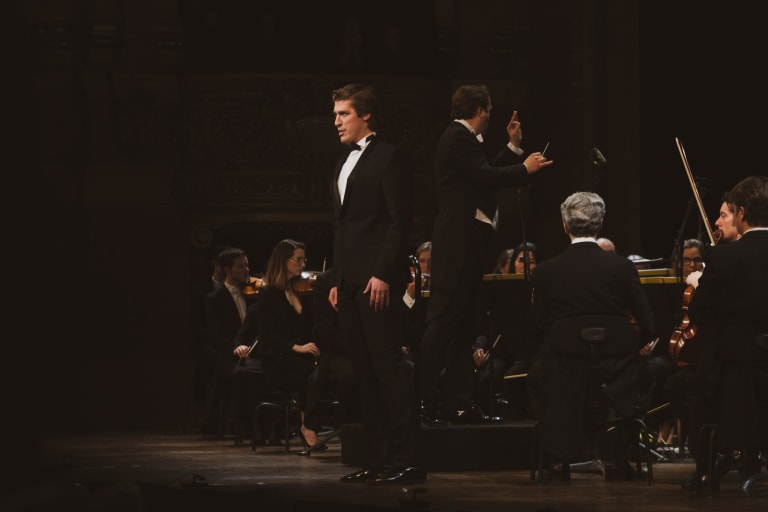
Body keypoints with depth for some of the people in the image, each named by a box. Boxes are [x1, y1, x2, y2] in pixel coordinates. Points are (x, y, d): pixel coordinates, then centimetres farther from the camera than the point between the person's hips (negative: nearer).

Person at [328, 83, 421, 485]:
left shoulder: (388, 156, -5)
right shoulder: (344, 164, 21)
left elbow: (399, 220, -12)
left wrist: (383, 274, -19)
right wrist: (336, 280, 17)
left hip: (377, 278, -9)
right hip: (349, 282, 9)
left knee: (390, 367, -11)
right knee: (366, 373, 6)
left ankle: (407, 461, -12)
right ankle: (379, 460, 8)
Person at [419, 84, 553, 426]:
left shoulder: (462, 138, 19)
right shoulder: (459, 137, -12)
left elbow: (485, 174, 19)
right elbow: (486, 177, -20)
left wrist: (513, 146, 23)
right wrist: (526, 169, -6)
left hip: (465, 242, 11)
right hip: (458, 241, -11)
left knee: (461, 326, 10)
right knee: (443, 322, -11)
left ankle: (459, 403, 11)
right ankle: (422, 403, -12)